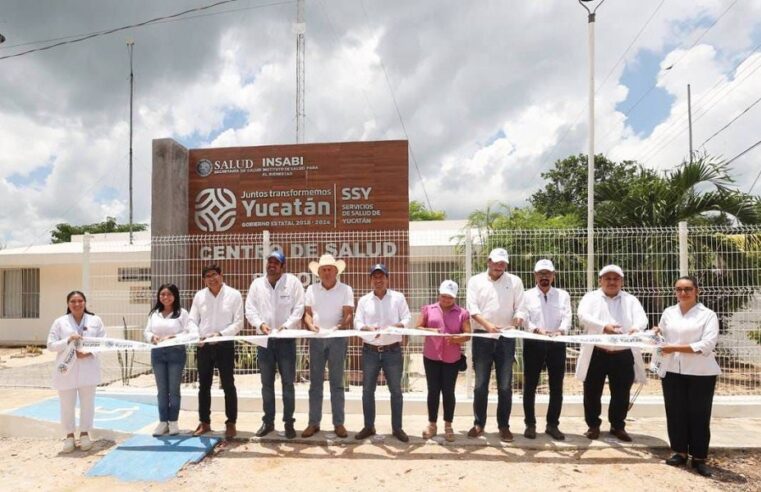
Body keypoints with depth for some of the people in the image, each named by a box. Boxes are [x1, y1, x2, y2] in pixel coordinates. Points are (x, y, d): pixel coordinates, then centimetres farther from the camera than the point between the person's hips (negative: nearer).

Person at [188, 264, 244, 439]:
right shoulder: (199, 295, 5)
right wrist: (197, 336, -13)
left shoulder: (234, 294, -5)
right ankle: (204, 422, 26)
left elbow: (238, 322, -8)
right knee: (203, 386, 13)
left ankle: (231, 423, 14)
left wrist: (220, 334, -20)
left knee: (228, 385, 4)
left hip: (225, 345, -3)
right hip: (204, 346, 3)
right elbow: (192, 320, 5)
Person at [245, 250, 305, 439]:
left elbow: (298, 309, -7)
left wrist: (285, 326, -19)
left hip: (287, 340, -3)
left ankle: (289, 423, 14)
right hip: (264, 340, 3)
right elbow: (250, 310, 3)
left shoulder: (293, 282, -3)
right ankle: (268, 421, 23)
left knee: (288, 383, 3)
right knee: (267, 383, 11)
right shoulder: (257, 284, 6)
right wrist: (260, 324, -14)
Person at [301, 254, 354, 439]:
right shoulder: (311, 289, 8)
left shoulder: (345, 289, 1)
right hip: (316, 339, 2)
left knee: (336, 382, 4)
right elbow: (307, 313, 6)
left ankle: (338, 423, 11)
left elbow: (348, 314, -6)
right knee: (315, 382, 6)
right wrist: (311, 325, -14)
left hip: (337, 339, -2)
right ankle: (313, 422, 14)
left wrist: (343, 325, -26)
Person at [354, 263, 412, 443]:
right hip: (370, 351, 2)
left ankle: (397, 428, 21)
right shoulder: (363, 300, 6)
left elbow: (407, 319, -2)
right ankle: (369, 426, 23)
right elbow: (357, 322, -1)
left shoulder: (398, 297, 1)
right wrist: (368, 328, -22)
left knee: (396, 390, 7)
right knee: (368, 390, 8)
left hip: (393, 351, -1)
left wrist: (397, 326, -23)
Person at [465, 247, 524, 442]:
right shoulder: (476, 281, 4)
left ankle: (504, 426, 18)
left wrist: (518, 317, -21)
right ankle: (479, 423, 19)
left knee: (505, 385, 5)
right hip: (482, 337, 0)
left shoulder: (515, 281, 6)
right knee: (480, 384, 5)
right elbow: (472, 308, -5)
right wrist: (487, 324, -21)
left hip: (506, 338, 1)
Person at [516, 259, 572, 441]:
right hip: (533, 343, -1)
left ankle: (553, 424, 21)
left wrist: (560, 331, -25)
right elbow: (523, 318, -6)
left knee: (557, 386, 7)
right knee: (530, 386, 4)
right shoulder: (527, 295, 4)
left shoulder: (563, 295, 8)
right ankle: (530, 424, 16)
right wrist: (538, 330, -24)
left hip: (557, 344, 2)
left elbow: (567, 318, -4)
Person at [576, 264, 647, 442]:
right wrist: (604, 326, -31)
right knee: (592, 392, 7)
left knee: (621, 394, 10)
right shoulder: (591, 297, 4)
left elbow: (642, 318, -6)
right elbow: (583, 316, -14)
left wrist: (636, 328, -31)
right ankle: (593, 425, 25)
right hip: (596, 353, -1)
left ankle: (618, 426, 30)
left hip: (623, 355, 2)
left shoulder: (631, 300, 10)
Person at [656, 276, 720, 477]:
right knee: (675, 413, 8)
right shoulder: (668, 313, 10)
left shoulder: (708, 315, -3)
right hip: (672, 371, 4)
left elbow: (707, 345, -13)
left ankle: (699, 458, 17)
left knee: (699, 415, 4)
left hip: (700, 373, -3)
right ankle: (680, 452, 23)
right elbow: (661, 338, 18)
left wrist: (675, 348, -17)